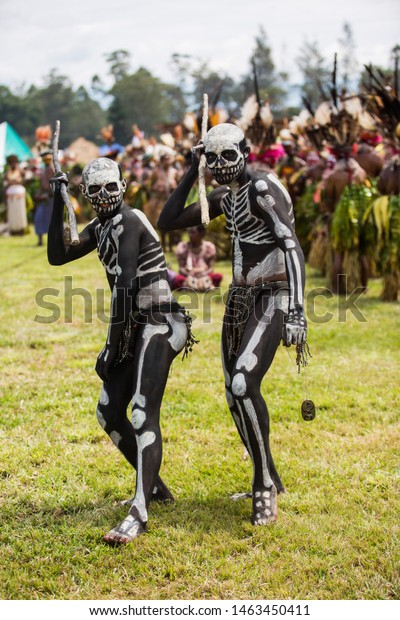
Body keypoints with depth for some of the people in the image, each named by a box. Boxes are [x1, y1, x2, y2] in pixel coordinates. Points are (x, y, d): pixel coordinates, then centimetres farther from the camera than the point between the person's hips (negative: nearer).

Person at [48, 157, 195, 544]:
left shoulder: (127, 222, -13)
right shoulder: (101, 227, 15)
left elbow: (126, 286, -18)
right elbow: (56, 256, 16)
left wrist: (115, 341, -17)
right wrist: (58, 203, 12)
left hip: (156, 325, -10)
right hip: (133, 327, 10)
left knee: (144, 417, -19)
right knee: (109, 413, 10)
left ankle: (139, 515, -26)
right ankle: (155, 487, 25)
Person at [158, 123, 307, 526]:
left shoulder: (263, 189, -15)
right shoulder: (224, 198, 12)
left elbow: (293, 249, -24)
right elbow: (167, 222, 16)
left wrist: (296, 311, -31)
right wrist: (192, 173, 11)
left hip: (273, 299, -9)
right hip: (240, 298, 9)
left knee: (244, 384, -23)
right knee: (236, 395, 8)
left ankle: (264, 486, -10)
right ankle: (268, 481, 25)